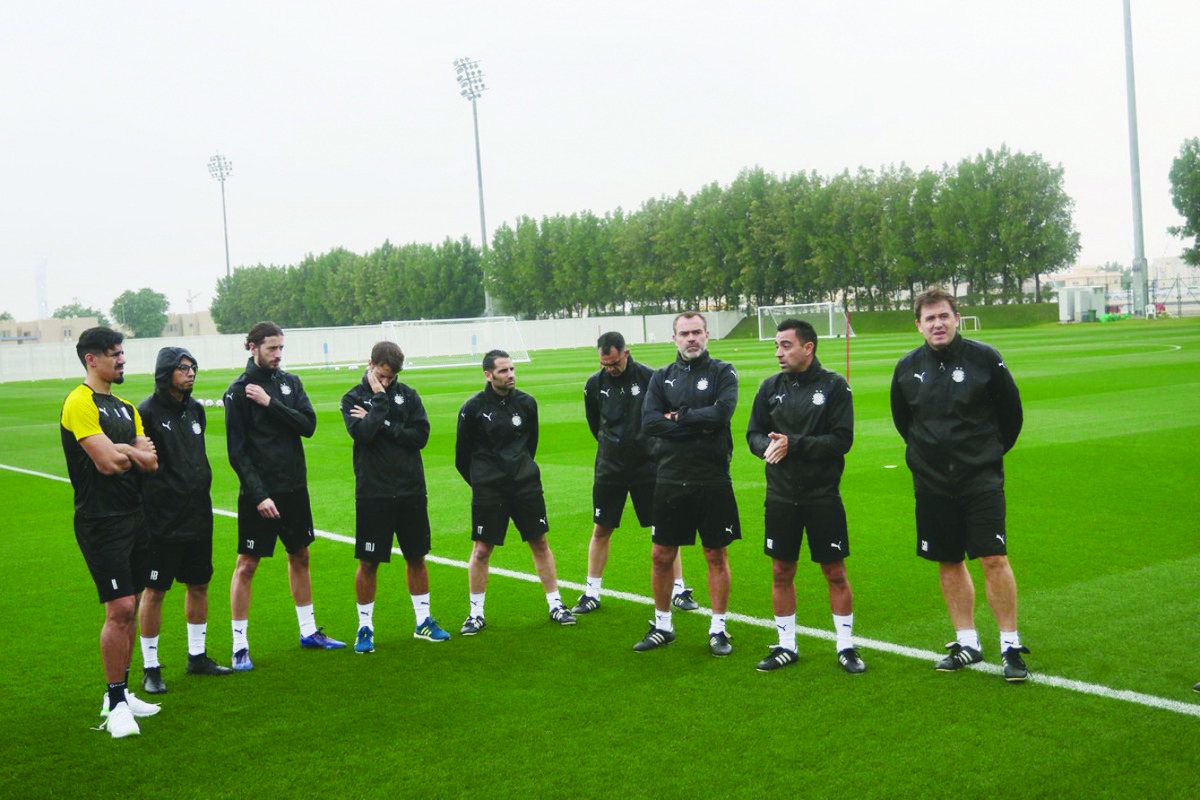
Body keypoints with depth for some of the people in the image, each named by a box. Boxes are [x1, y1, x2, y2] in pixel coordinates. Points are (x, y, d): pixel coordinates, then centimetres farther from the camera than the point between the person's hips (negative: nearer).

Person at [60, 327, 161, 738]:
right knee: (120, 609, -10)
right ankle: (116, 704, 0)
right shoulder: (80, 403, -11)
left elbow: (151, 462, 7)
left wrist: (125, 450, -13)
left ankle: (119, 693, 23)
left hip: (133, 516, 8)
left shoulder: (126, 408, 15)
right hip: (101, 522, -8)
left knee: (128, 610, 12)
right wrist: (136, 450, 0)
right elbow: (107, 462, -20)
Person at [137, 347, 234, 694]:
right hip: (162, 520, -7)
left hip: (198, 517, 7)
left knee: (199, 585, 14)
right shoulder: (147, 412, -12)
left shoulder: (196, 409, 10)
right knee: (154, 591, 2)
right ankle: (150, 667, 13)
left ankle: (197, 656, 29)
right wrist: (142, 514, -16)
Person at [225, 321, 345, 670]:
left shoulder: (290, 382, 7)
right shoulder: (239, 391, -9)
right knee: (247, 565, -2)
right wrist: (258, 495, -17)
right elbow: (237, 451, -12)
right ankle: (240, 645, 6)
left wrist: (271, 403, -16)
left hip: (294, 488, 6)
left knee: (300, 557, 15)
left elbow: (309, 425, -5)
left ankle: (309, 631, 28)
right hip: (259, 494, -6)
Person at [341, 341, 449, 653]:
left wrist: (383, 426, -13)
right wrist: (380, 398, -15)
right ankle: (365, 627, 16)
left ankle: (423, 621, 26)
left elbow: (421, 435, -7)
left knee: (416, 558, 12)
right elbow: (362, 433, -20)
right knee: (368, 563, 3)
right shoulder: (353, 398, -1)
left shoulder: (408, 395, 5)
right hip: (373, 494, -3)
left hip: (411, 490, 3)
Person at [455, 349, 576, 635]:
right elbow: (462, 456, 3)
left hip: (525, 484, 3)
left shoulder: (526, 403, 2)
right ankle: (476, 613, 15)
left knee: (540, 543, 6)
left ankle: (556, 605, 18)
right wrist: (479, 481, 9)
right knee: (481, 550, 2)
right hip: (487, 488, -2)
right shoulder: (473, 408, -7)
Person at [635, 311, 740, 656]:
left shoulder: (722, 372, 0)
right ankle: (662, 625, 25)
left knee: (716, 556, 7)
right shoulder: (662, 378, 7)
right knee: (661, 556, 9)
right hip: (670, 481, 3)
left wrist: (679, 417, -11)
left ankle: (718, 628, 19)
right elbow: (649, 422, -9)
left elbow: (722, 412, -19)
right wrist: (700, 426, -15)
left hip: (713, 482, -3)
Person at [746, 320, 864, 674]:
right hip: (780, 496, 4)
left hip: (823, 495, -3)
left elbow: (842, 439, -13)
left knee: (835, 572, 4)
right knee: (781, 572, 9)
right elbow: (754, 434, 7)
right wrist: (768, 445, -16)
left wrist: (794, 444, -21)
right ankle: (786, 646, 23)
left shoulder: (833, 385, -7)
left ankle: (846, 647, 18)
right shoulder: (771, 387, 4)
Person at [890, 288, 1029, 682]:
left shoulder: (983, 358, -7)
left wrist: (993, 450, 11)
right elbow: (901, 417, 19)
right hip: (932, 482, 4)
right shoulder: (908, 368, 2)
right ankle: (967, 643, 22)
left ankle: (1010, 646, 1)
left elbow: (1010, 410, 6)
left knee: (994, 560, -10)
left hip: (981, 477, -3)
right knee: (948, 562, 10)